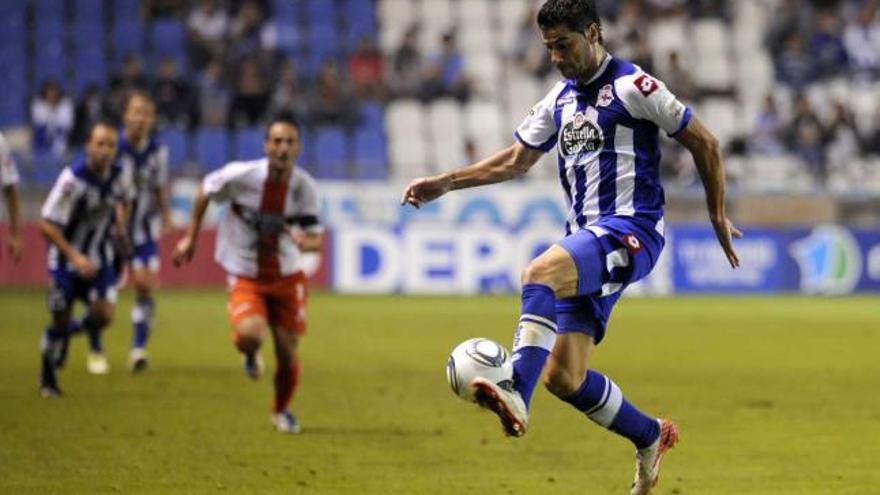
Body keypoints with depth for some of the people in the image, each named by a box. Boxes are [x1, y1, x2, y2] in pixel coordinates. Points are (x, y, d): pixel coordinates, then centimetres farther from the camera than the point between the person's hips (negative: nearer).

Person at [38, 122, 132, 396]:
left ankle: (75, 328, 24)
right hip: (66, 260, -4)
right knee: (60, 320, 1)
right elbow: (47, 224, -23)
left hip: (99, 258, 4)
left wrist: (120, 227, 6)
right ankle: (48, 380, 22)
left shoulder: (119, 175, -9)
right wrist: (75, 256, -29)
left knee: (103, 315, -12)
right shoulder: (72, 178, -25)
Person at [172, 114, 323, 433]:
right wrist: (190, 237, 6)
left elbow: (316, 239, -7)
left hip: (287, 276, 3)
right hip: (245, 276, -3)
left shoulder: (304, 186, -12)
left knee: (288, 355, 6)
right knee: (250, 334, -30)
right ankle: (250, 355, 11)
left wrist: (306, 242, -32)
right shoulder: (242, 175, -20)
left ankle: (281, 411, 37)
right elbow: (206, 192, 1)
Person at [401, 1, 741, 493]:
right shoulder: (561, 98, 17)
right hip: (588, 240, 8)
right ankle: (650, 437, 23)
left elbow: (704, 143, -1)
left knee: (540, 272, -35)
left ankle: (516, 394, -49)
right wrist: (443, 184, 13)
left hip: (630, 231, -8)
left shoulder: (632, 86, -5)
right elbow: (516, 159, 23)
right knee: (564, 377, 2)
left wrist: (718, 217, 2)